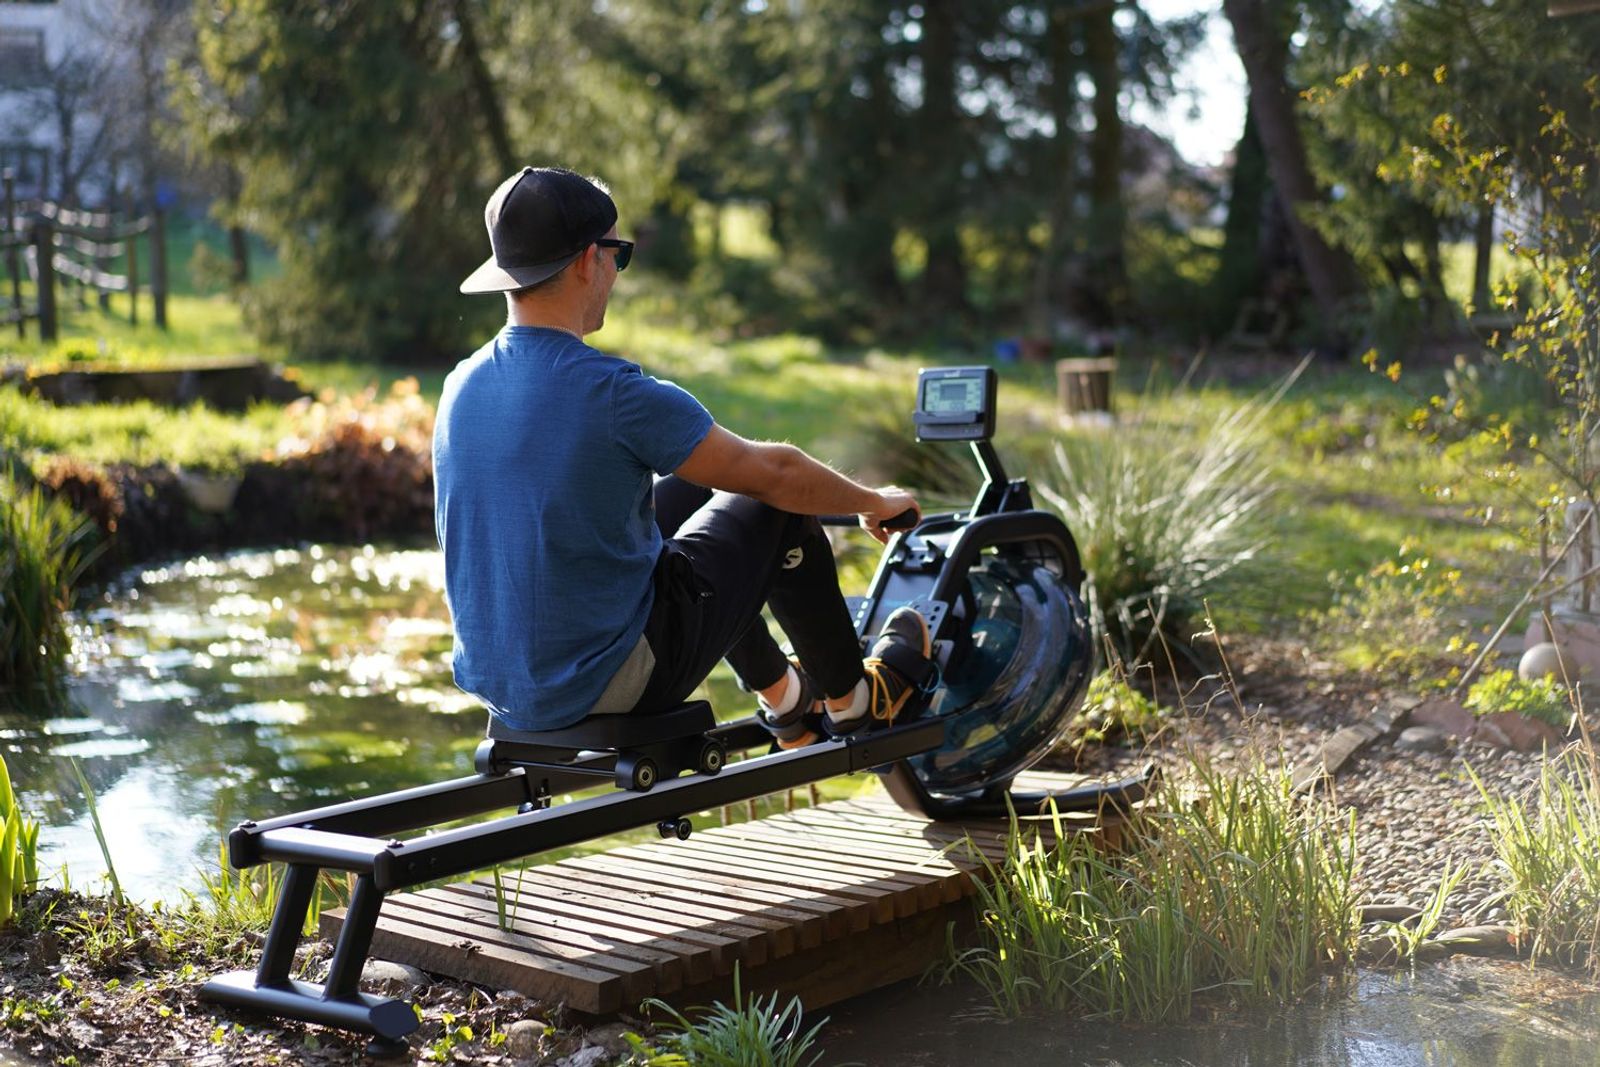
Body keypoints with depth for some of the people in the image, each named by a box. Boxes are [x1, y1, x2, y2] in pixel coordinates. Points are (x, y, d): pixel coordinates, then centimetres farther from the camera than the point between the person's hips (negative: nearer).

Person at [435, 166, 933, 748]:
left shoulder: (461, 387, 0)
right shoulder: (615, 394, -22)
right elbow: (771, 471, -10)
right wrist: (875, 502, 9)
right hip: (611, 685, -7)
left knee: (687, 488, 26)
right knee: (777, 508, 8)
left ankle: (782, 694, 40)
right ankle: (852, 700, 27)